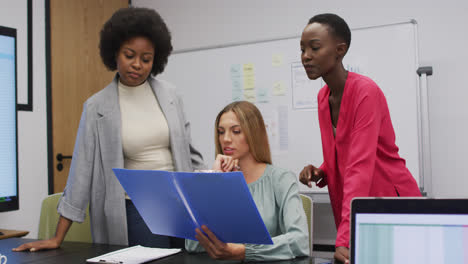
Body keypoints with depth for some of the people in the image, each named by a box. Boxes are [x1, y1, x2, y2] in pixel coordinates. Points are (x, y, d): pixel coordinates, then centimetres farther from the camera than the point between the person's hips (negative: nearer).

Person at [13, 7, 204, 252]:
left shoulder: (170, 95, 3)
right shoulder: (97, 107, -4)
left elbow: (188, 151, 9)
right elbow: (82, 169, -3)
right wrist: (58, 238, -4)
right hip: (136, 210, -2)